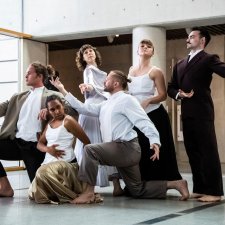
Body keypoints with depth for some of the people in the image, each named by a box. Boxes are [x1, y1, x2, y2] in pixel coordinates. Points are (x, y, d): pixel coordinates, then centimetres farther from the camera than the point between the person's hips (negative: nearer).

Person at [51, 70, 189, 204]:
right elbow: (83, 108, 17)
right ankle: (175, 184, 18)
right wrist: (63, 90, 18)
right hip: (119, 151, 9)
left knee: (90, 150, -24)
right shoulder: (106, 105, 19)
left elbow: (144, 121, -17)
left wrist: (155, 141, -31)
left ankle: (89, 192, -18)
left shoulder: (126, 99, -7)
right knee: (138, 191, 12)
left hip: (126, 148, -9)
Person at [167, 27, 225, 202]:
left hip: (202, 112, -7)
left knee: (208, 151, -5)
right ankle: (200, 189, 18)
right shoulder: (180, 64, 20)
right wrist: (179, 94, -2)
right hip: (187, 113, 7)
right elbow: (171, 88, 19)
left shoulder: (208, 59, -1)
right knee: (193, 152, 10)